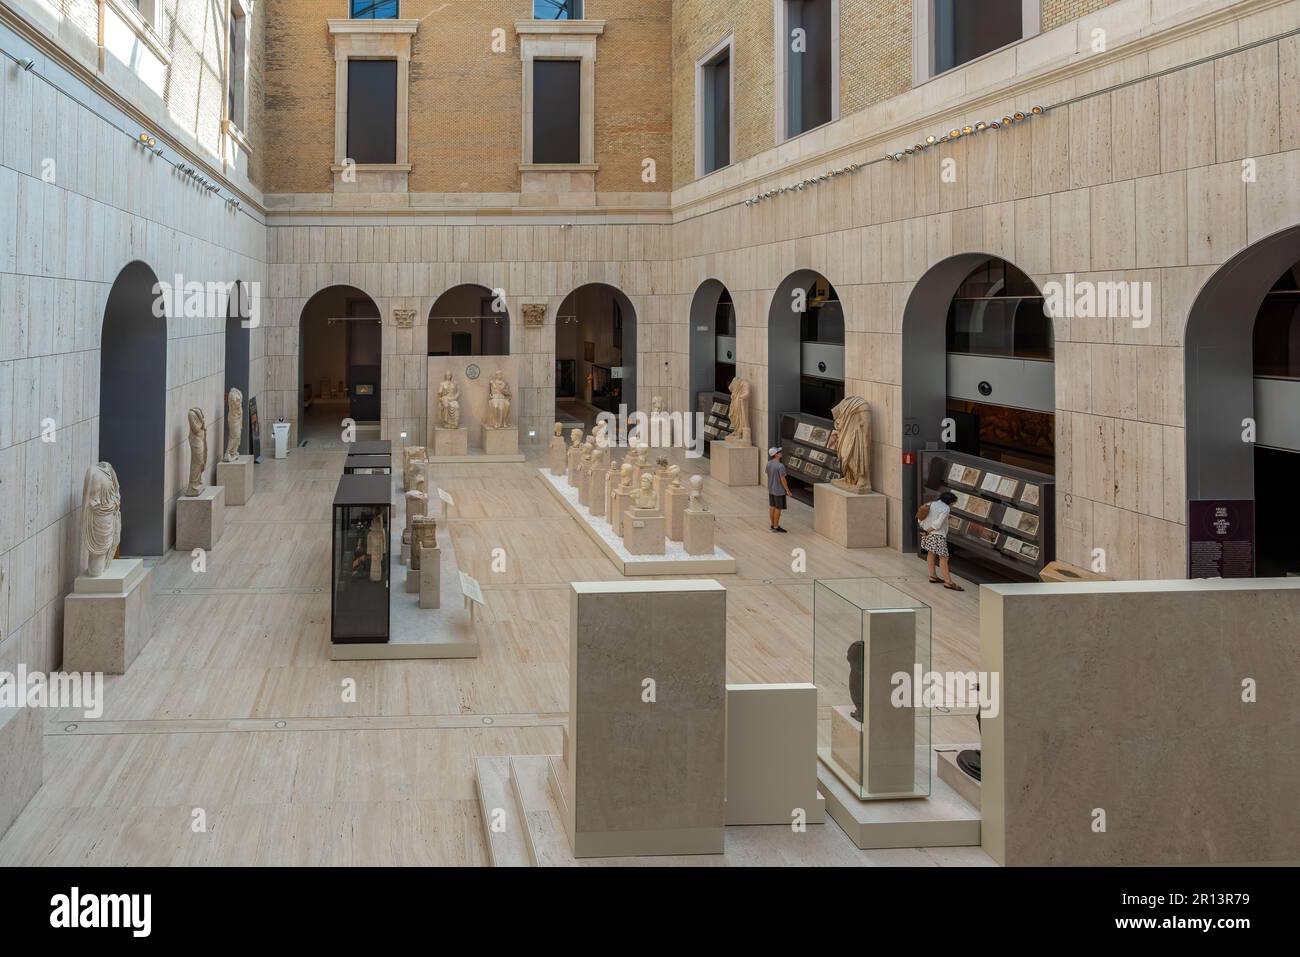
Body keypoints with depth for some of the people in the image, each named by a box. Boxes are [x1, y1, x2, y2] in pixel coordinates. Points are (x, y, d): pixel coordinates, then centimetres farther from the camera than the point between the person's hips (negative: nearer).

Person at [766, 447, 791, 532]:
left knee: (772, 506, 15)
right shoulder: (780, 466, -25)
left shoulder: (769, 464, -1)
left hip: (771, 489, 8)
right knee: (778, 508, 1)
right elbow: (783, 479, -22)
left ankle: (773, 525, 23)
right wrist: (787, 490, -13)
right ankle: (776, 527, 6)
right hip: (779, 490, -8)